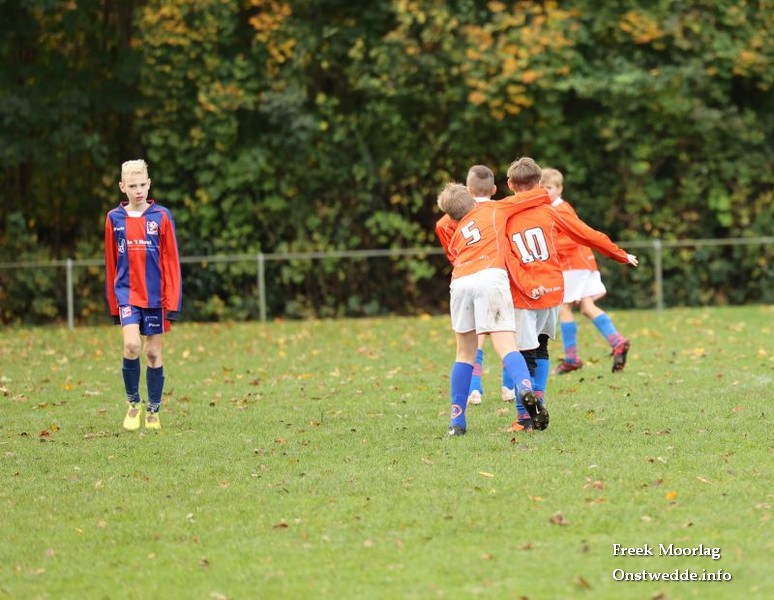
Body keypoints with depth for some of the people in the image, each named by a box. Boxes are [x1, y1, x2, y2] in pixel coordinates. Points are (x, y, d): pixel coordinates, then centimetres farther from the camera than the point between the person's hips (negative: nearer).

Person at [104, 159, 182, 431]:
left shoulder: (161, 217, -1)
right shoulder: (114, 219, 3)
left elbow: (171, 262, -1)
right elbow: (111, 264, 10)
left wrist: (173, 302, -5)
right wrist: (113, 304, 11)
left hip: (155, 296, 0)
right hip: (127, 293, 0)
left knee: (153, 352, 5)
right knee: (132, 345, -18)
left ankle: (153, 411, 17)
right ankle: (133, 404, 1)